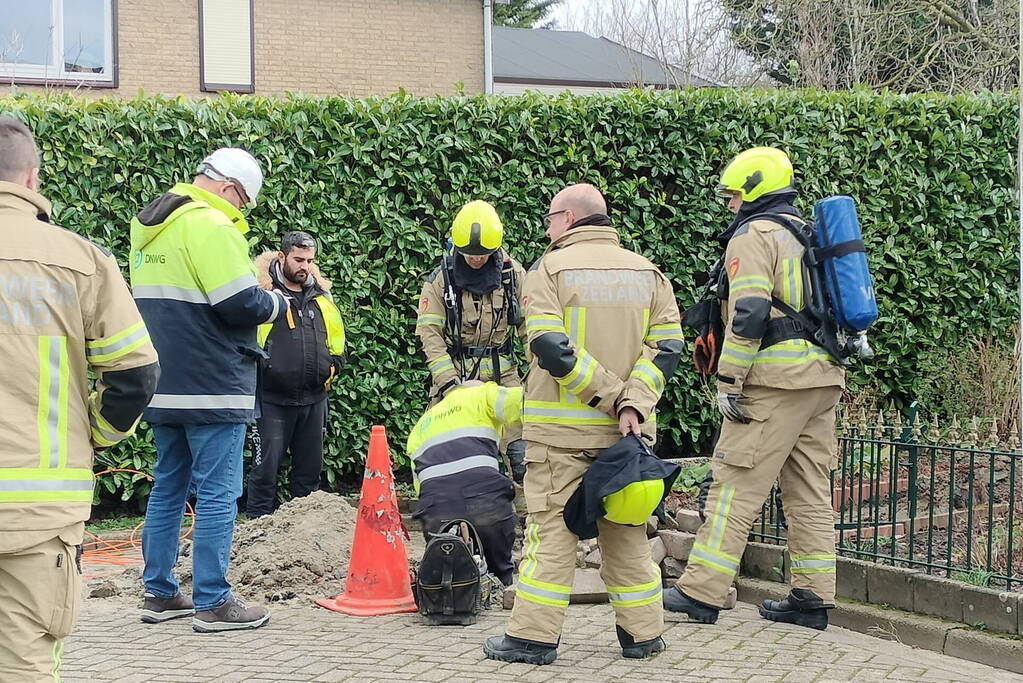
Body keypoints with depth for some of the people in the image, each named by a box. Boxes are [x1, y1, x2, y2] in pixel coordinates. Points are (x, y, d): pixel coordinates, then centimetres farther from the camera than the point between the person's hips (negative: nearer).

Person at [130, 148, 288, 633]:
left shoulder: (149, 227, 14)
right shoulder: (210, 227, -15)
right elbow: (241, 303, -21)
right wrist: (277, 301, -1)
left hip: (163, 388, 9)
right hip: (211, 389, -9)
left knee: (167, 488, 15)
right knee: (218, 493, -4)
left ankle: (158, 593, 20)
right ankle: (212, 603, -2)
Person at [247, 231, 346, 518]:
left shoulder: (321, 296, 14)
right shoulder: (261, 291, -4)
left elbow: (337, 338, 24)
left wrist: (332, 366, 9)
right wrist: (257, 368, -9)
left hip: (314, 398, 6)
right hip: (273, 399, -6)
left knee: (309, 469, 13)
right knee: (265, 468, -4)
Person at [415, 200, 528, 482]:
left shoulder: (513, 274, 2)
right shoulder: (441, 279, -3)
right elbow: (430, 334, -8)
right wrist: (449, 382, -17)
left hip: (502, 373, 1)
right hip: (455, 372, -1)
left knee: (522, 457, -7)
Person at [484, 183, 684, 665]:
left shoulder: (549, 269, -5)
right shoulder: (646, 272, 9)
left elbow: (549, 348, -16)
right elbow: (666, 346, -1)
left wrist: (611, 396, -12)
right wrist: (631, 403, -10)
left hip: (561, 426, -4)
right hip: (625, 429, 4)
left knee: (551, 525, 0)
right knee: (626, 528, 12)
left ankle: (533, 635, 0)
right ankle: (642, 633, 16)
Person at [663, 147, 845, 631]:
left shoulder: (752, 236, -6)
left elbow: (748, 314, -16)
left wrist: (728, 382, -14)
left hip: (774, 381, -8)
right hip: (823, 380, 8)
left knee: (735, 485, -6)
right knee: (810, 490, 10)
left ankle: (701, 592, -4)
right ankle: (812, 597, 12)